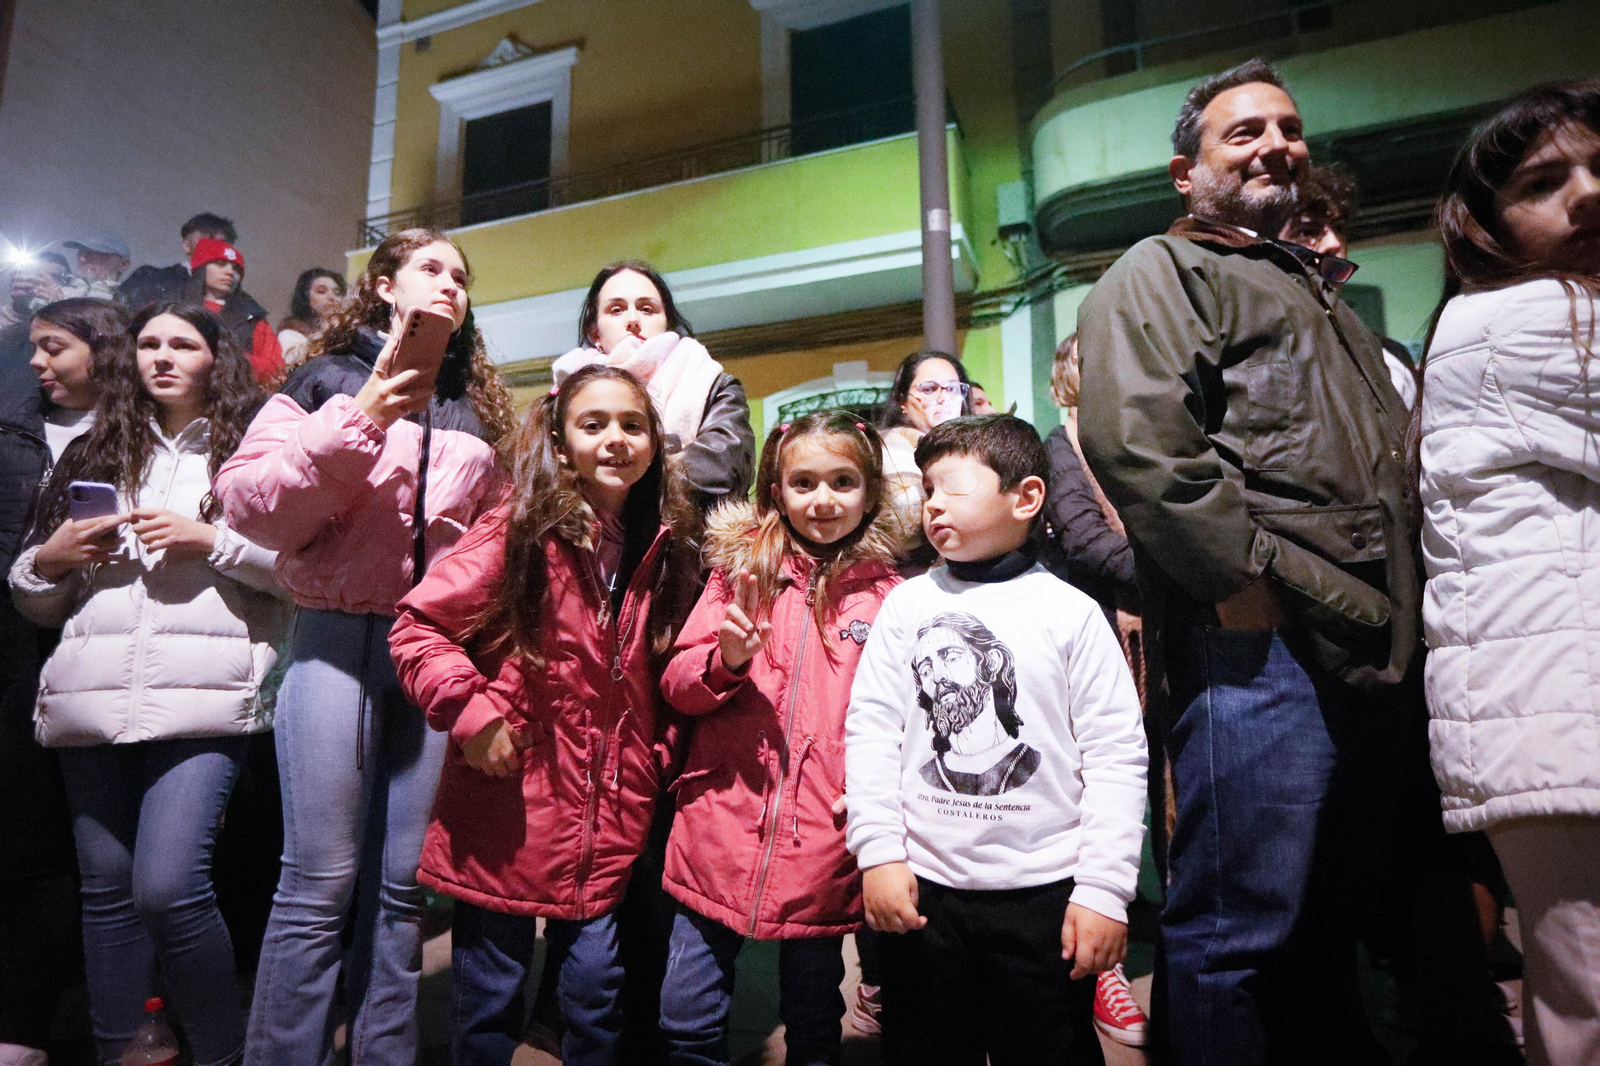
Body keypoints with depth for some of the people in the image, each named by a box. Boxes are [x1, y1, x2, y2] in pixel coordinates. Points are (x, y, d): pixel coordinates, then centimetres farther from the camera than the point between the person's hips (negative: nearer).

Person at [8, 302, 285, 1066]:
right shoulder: (94, 455, 20)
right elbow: (36, 602, 23)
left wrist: (214, 541, -11)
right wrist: (47, 562, 2)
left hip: (202, 694, -5)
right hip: (91, 695, 5)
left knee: (167, 887, -13)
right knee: (106, 887, 9)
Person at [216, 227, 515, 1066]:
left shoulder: (479, 409, 17)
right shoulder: (329, 379, 8)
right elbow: (250, 502, -2)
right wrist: (359, 420, -13)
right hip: (339, 635, -3)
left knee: (402, 884, 7)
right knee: (322, 880, -2)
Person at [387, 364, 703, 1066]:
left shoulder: (665, 551, 5)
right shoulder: (519, 531, -8)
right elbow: (417, 625, -7)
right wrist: (468, 710, -16)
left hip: (608, 825, 3)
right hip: (506, 819, -2)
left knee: (596, 999, 11)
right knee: (489, 1006, 14)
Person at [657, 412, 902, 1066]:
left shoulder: (889, 593, -1)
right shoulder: (741, 567, 2)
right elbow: (677, 685, 1)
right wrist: (726, 659, -18)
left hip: (824, 847, -1)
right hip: (720, 834, 1)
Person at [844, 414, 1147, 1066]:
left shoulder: (1072, 613, -3)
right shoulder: (907, 604, 3)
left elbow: (1115, 756, -3)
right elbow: (870, 727, 0)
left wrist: (1105, 889, -7)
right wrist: (878, 852, -6)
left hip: (1046, 894, -1)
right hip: (922, 889, 2)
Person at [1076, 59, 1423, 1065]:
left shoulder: (1322, 292, 29)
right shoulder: (1158, 275, 2)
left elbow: (1396, 459, 31)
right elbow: (1136, 439, -17)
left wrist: (1405, 617, 19)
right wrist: (1246, 579, -18)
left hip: (1376, 648, 9)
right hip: (1260, 643, -8)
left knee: (1336, 914, 18)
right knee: (1238, 930, -4)